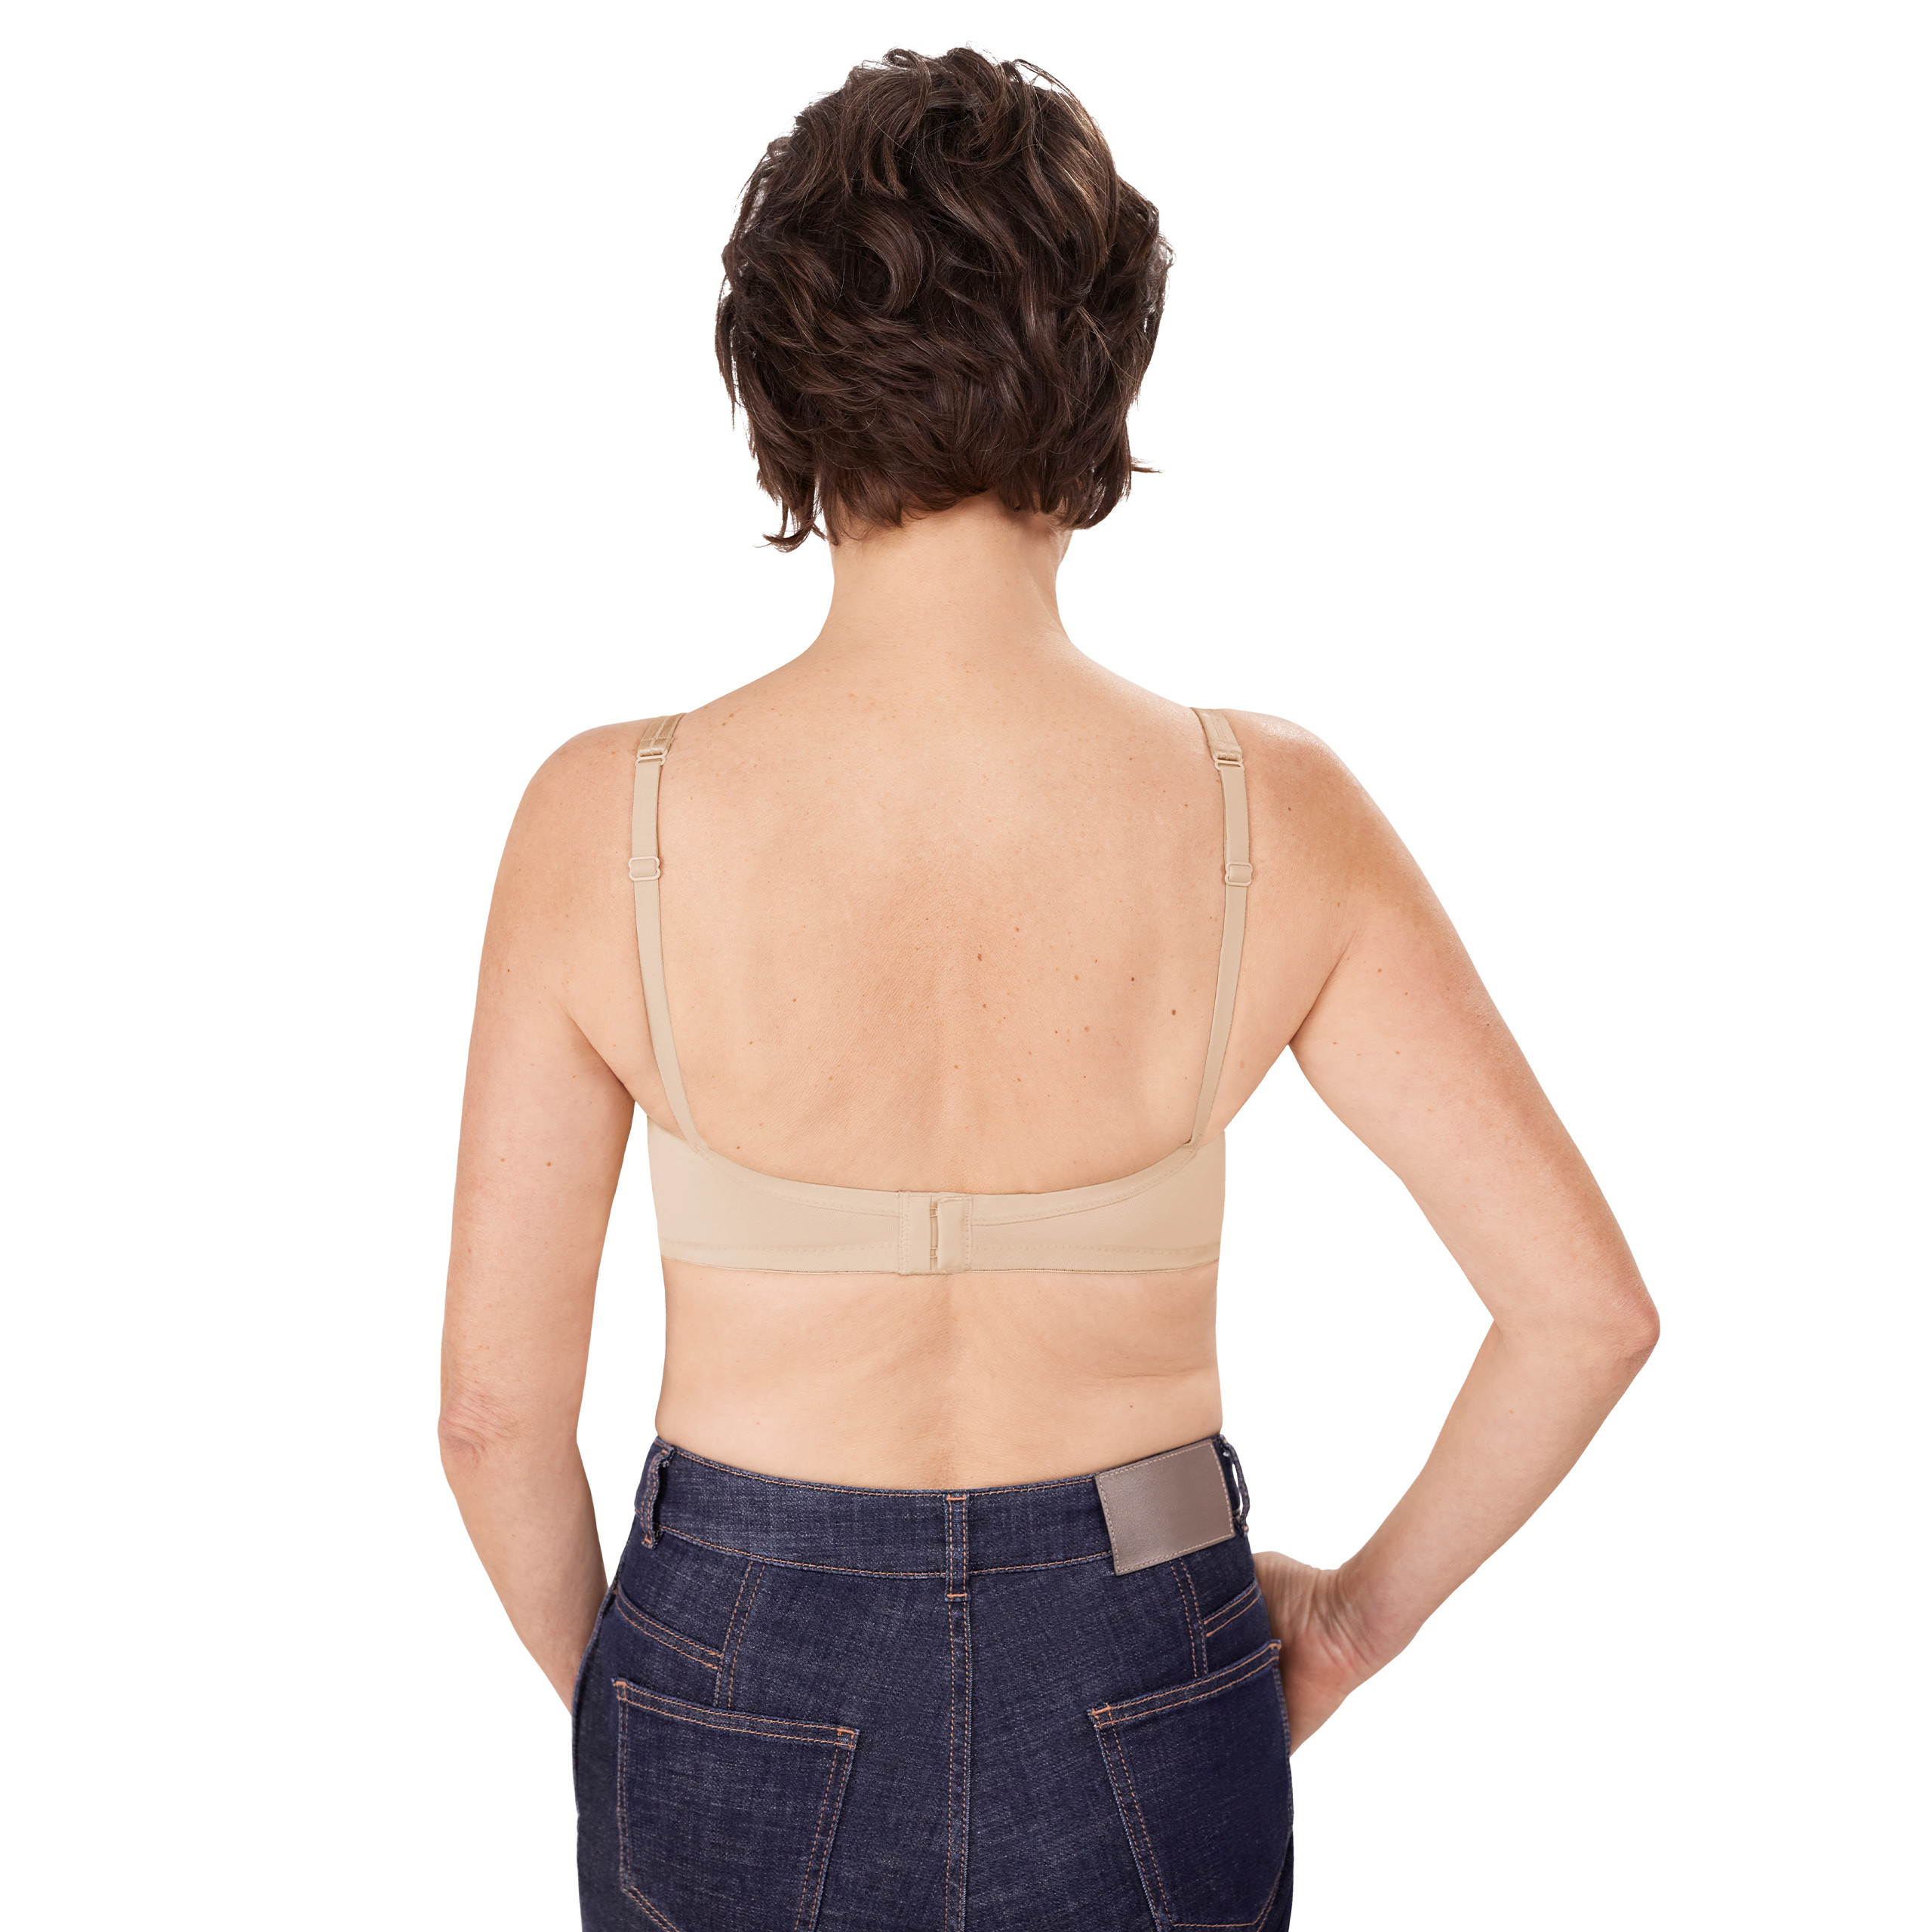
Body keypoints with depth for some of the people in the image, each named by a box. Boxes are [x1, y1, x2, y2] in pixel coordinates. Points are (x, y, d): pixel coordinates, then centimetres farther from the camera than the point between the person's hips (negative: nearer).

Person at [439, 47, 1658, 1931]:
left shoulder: (605, 825, -18)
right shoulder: (1271, 818, -16)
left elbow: (495, 1402, -11)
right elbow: (1587, 1303, -12)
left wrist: (605, 1690, 9)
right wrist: (1361, 1612, 4)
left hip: (748, 1709, 0)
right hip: (1139, 1720, 1)